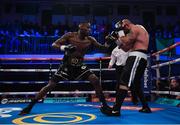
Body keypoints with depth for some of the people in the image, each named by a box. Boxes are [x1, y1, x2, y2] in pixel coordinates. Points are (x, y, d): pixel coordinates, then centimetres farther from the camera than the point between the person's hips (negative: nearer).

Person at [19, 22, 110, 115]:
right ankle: (29, 107, 8)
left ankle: (104, 105, 1)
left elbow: (102, 48, -2)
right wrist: (64, 47, -31)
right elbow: (54, 44, -12)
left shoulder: (90, 40, -4)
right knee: (50, 85, -4)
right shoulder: (70, 36, -11)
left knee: (95, 80, -14)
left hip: (80, 66, 3)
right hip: (66, 66, -2)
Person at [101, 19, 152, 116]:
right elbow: (126, 47, 25)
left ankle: (116, 109, -27)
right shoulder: (139, 29, 29)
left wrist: (118, 38, 3)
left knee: (124, 81, -19)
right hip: (141, 59, 11)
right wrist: (116, 40, 18)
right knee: (136, 84, 19)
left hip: (136, 57, -11)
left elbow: (126, 42, -14)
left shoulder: (135, 28, -2)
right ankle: (145, 107, 22)